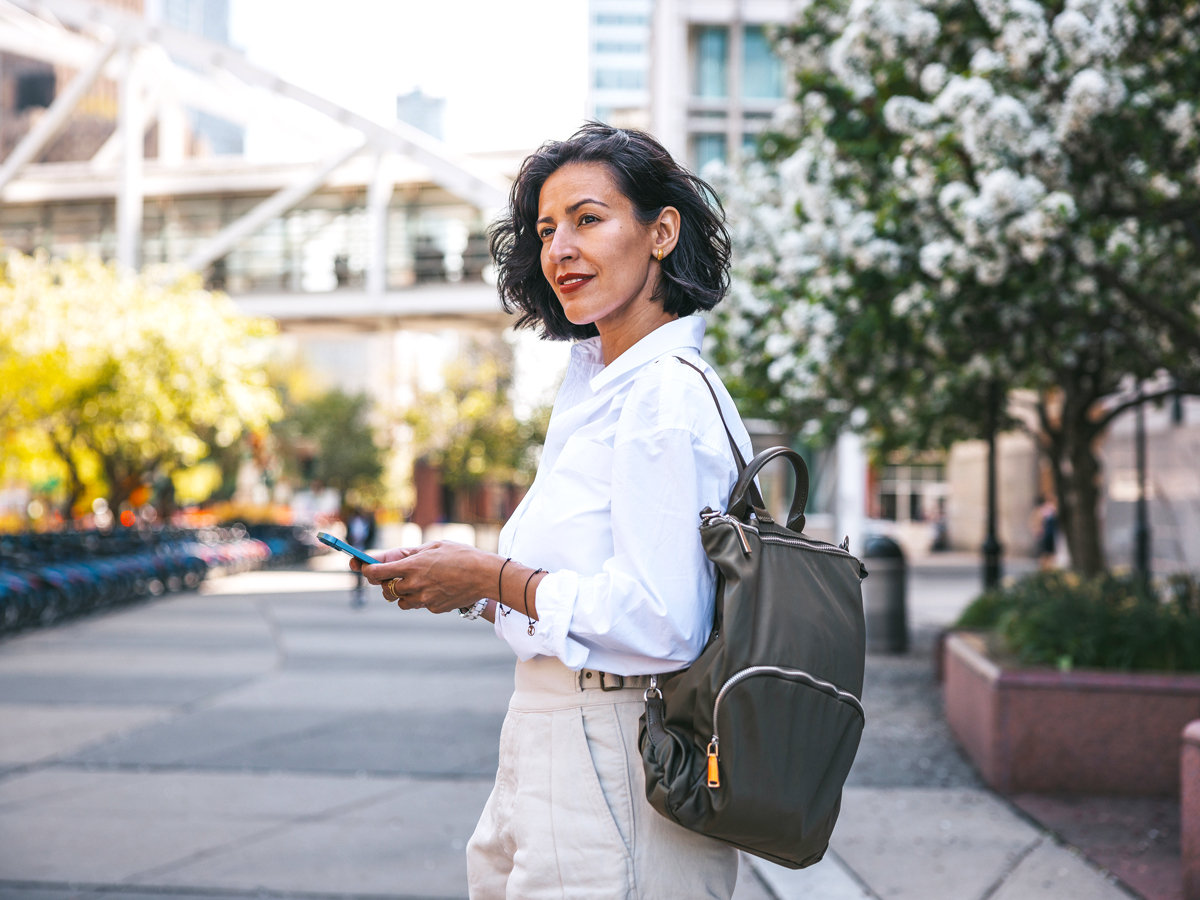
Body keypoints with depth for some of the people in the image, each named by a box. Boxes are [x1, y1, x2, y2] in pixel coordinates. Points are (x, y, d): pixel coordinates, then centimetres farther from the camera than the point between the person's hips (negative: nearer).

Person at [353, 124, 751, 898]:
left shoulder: (666, 395, -17)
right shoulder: (602, 383, 14)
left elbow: (657, 621, -24)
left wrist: (492, 579, -14)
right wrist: (464, 580, 5)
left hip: (609, 768, -9)